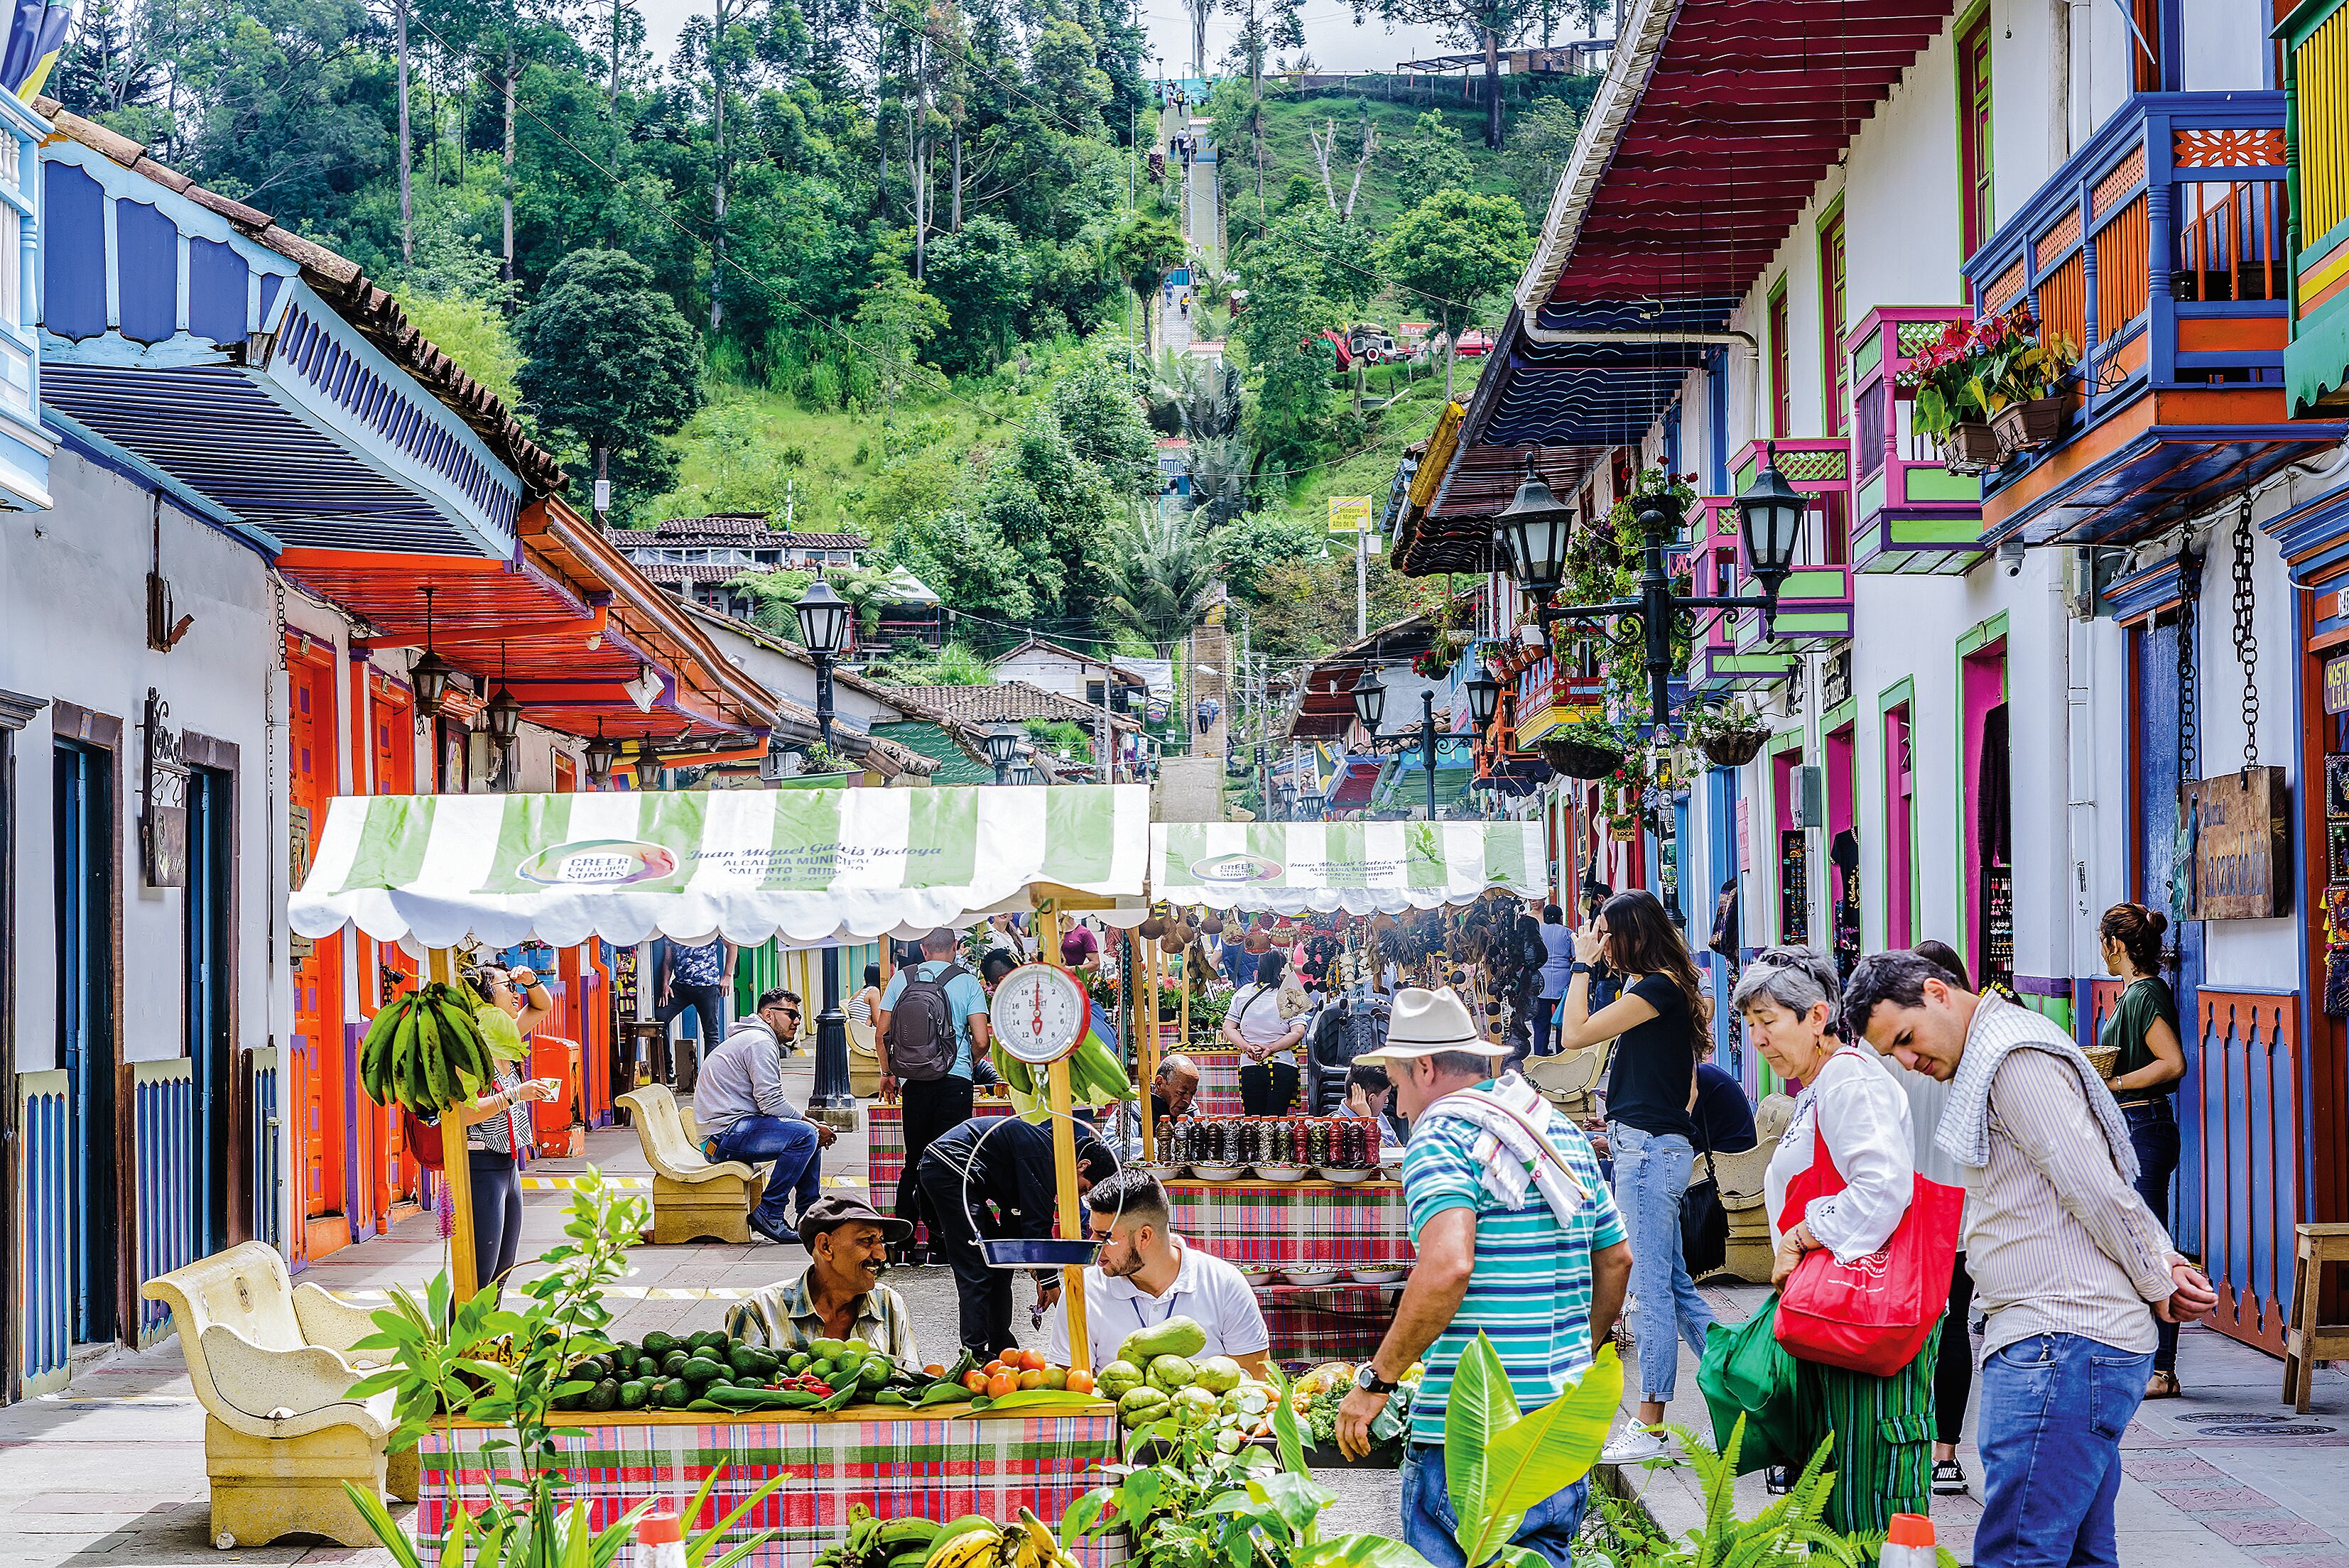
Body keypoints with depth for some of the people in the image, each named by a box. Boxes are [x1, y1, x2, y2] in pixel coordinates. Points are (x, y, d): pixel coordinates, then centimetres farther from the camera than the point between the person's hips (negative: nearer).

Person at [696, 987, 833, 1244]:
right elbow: (771, 1102, -19)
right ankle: (769, 1214, -19)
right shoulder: (761, 1042, -11)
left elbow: (766, 1102, 22)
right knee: (805, 1134, -24)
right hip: (725, 1134, -11)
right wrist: (813, 1124, -8)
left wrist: (811, 1123, 8)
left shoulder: (751, 1038, 23)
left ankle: (809, 1214, 19)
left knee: (810, 1132, 17)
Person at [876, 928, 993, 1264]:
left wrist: (888, 1073, 20)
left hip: (913, 1083, 3)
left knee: (915, 1160, 11)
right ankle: (940, 1239, 1)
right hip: (955, 1081, -3)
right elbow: (981, 1041, -7)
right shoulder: (967, 982, -2)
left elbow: (881, 1033, 6)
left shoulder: (901, 979, 5)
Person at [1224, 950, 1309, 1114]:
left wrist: (1248, 1048, -4)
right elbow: (1298, 1032, -10)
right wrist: (1270, 1049, -8)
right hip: (1283, 1068, -2)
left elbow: (1228, 1028, 5)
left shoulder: (1242, 994, 6)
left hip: (1250, 1068, 2)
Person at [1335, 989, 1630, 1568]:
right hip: (1564, 1428, 8)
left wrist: (1376, 1380, -17)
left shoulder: (1442, 1132, -10)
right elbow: (1616, 1260, 21)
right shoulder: (1564, 1132, 14)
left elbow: (1447, 1266, -24)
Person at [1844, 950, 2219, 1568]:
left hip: (2063, 1342, -11)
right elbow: (2107, 1189, 25)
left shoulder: (2017, 1059, -13)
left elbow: (2098, 1190, -16)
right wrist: (2165, 1258, 14)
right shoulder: (1987, 1063, 21)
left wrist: (2157, 1284, -4)